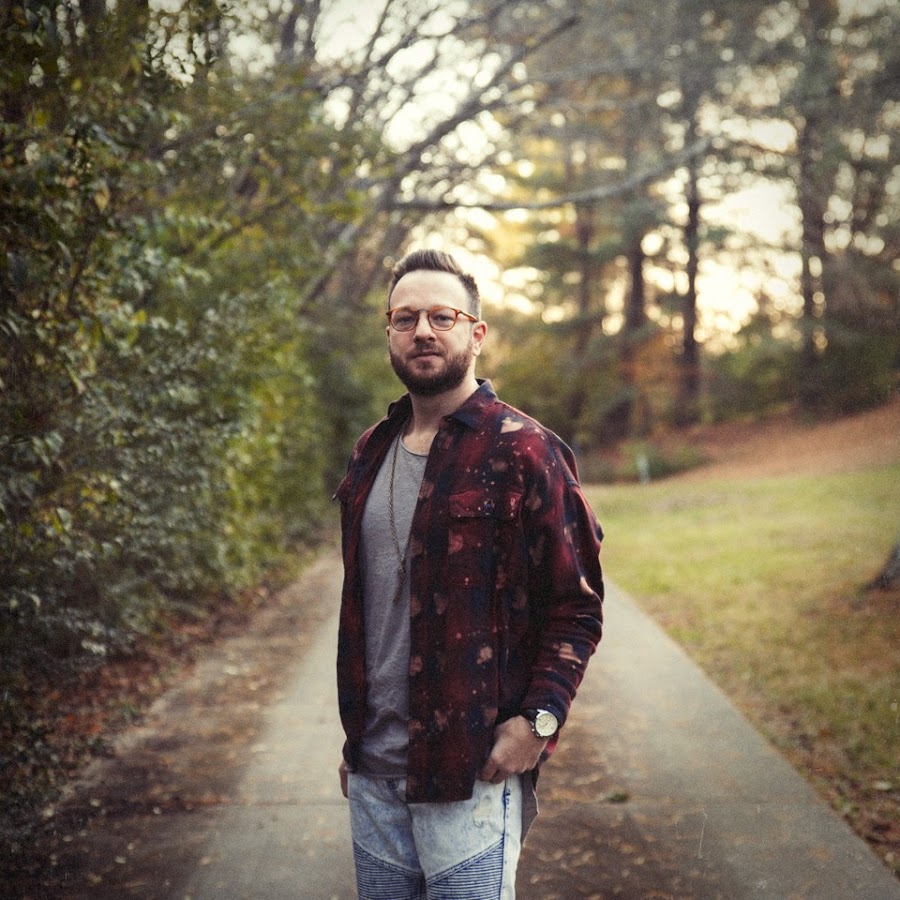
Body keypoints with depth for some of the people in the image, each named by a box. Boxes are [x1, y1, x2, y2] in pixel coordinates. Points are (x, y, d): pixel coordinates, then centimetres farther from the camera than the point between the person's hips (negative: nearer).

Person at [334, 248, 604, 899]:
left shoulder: (524, 451, -8)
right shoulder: (372, 455, 11)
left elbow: (577, 606, -8)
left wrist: (539, 718, -18)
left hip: (472, 777, -6)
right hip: (372, 775, 6)